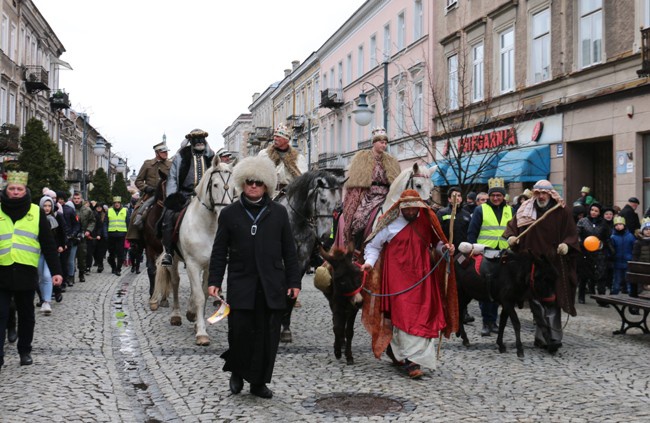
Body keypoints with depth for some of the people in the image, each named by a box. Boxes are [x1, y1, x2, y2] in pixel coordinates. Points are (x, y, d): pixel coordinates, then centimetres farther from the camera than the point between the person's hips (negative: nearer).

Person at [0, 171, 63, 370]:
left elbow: (48, 244, 4)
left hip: (26, 272, 1)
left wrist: (55, 270, -2)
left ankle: (25, 351, 25)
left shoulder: (36, 212, 4)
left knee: (26, 315, 12)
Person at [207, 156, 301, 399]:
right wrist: (214, 281, -2)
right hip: (241, 285, -1)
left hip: (272, 286, 1)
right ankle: (237, 371, 20)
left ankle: (259, 382, 16)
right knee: (239, 331, -6)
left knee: (267, 335, 3)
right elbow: (219, 252, 7)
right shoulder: (229, 214, 6)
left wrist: (294, 282, 4)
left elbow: (289, 251, 9)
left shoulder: (279, 213, 8)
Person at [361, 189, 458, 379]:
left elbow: (436, 243, 20)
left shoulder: (426, 223, 10)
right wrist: (369, 262, -9)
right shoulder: (390, 224, 1)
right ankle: (411, 359, -11)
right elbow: (373, 245, 8)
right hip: (398, 277, -4)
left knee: (423, 316, 2)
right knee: (404, 315, -11)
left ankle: (412, 358, 13)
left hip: (422, 277, 4)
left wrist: (445, 248, -1)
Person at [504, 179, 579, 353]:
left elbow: (571, 234, -1)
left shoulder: (563, 211, 0)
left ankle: (553, 338, -6)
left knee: (550, 301, -9)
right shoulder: (525, 210, 9)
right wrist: (511, 236, -3)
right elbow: (512, 225, 17)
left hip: (553, 263, -4)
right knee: (536, 301, 8)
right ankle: (542, 336, 19)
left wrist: (567, 244, -21)